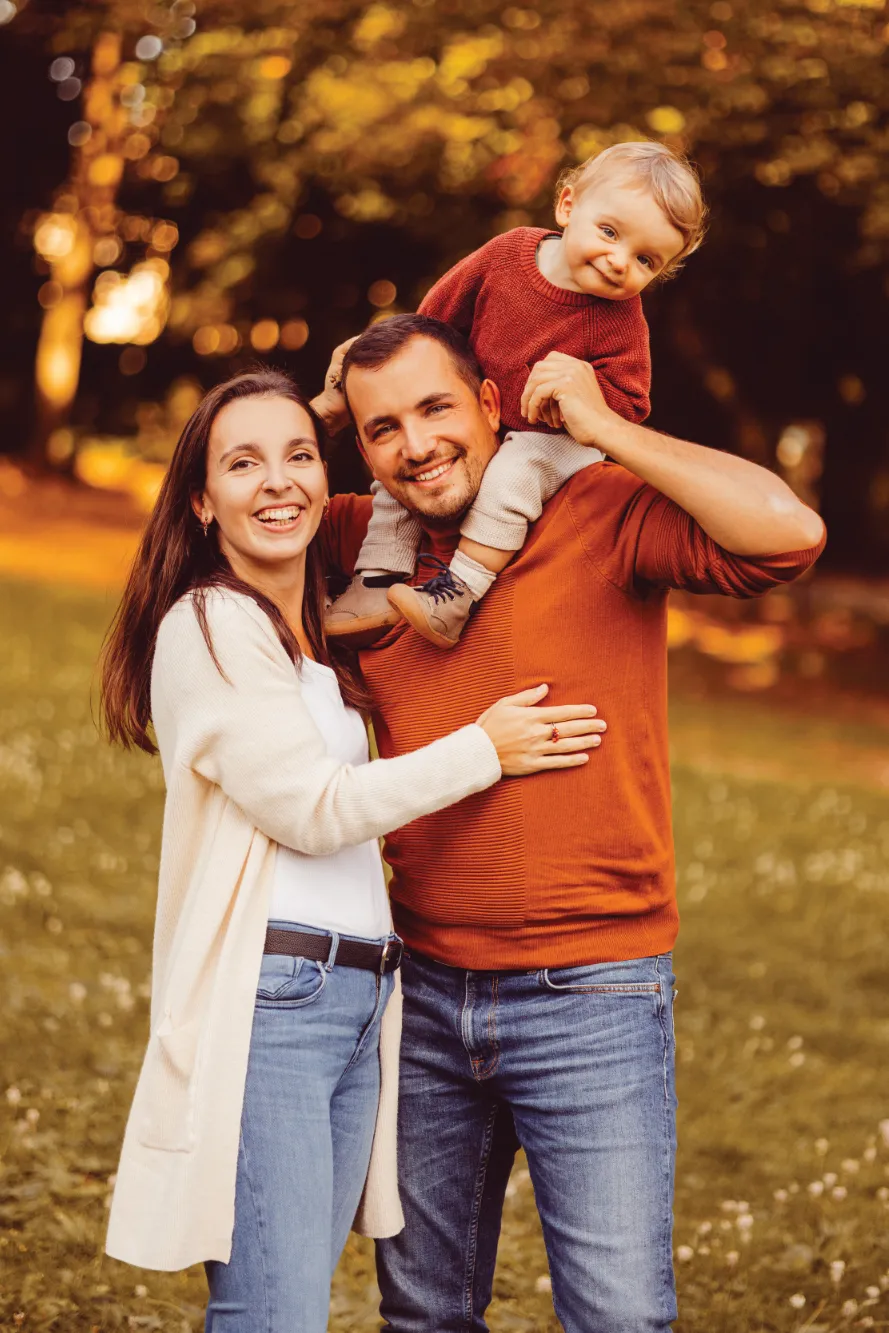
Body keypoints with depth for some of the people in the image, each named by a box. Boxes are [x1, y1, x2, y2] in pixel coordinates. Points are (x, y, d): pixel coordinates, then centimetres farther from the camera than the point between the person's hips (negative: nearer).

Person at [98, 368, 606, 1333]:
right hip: (267, 999, -8)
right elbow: (311, 809, -10)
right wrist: (484, 751, -5)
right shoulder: (207, 626, -7)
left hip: (361, 998, 8)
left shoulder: (321, 635, 18)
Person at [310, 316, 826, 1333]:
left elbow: (788, 533, -25)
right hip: (422, 992, 5)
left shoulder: (601, 513, -9)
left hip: (589, 1002, -5)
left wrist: (602, 426, -18)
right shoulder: (372, 545, 6)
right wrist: (315, 412, 2)